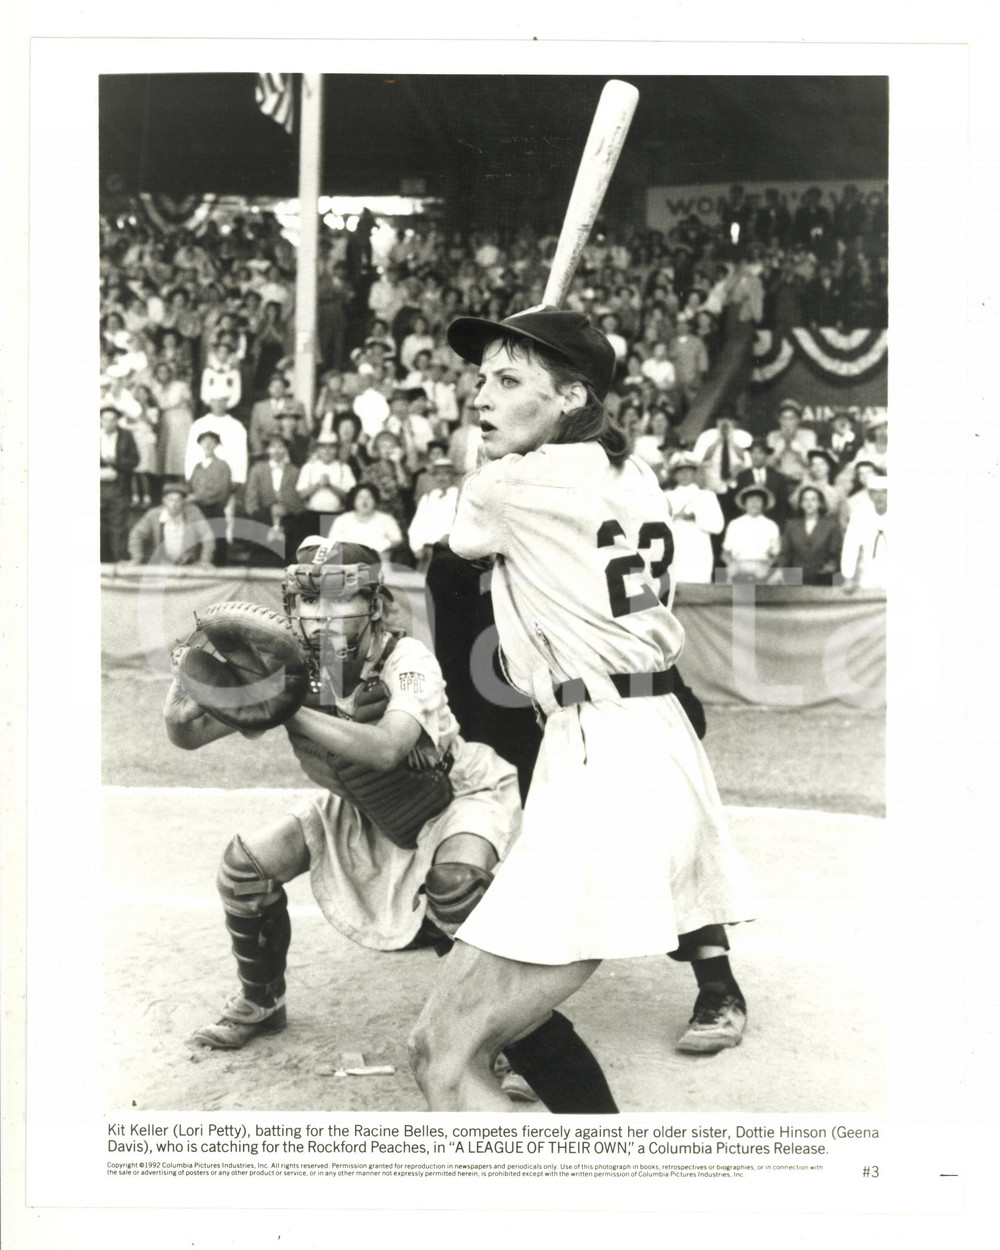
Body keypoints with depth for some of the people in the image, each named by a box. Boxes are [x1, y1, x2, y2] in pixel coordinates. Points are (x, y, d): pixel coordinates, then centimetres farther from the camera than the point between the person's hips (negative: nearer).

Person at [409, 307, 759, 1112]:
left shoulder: (509, 485, -7)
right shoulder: (634, 476, 11)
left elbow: (461, 540, 15)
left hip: (598, 765, -8)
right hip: (668, 739, 8)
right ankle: (718, 992, 62)